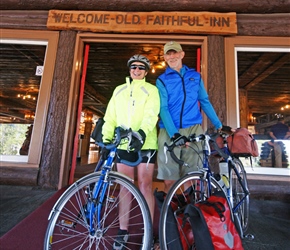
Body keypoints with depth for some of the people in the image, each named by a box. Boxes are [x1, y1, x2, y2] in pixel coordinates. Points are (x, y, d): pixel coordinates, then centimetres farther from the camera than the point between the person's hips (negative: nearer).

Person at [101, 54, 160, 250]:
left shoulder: (151, 90, 6)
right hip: (123, 145, 3)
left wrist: (142, 133, -29)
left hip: (145, 144, -3)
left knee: (145, 185, 2)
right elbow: (110, 117, 12)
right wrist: (106, 138, 0)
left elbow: (151, 115, -11)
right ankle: (123, 231, 23)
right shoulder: (119, 90, 18)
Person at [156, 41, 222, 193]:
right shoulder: (162, 80, 6)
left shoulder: (195, 76, 15)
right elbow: (163, 109, -5)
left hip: (193, 130, 2)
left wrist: (219, 126, 11)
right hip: (170, 132, -1)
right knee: (169, 181, 0)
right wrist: (173, 133, -18)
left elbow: (205, 102, 17)